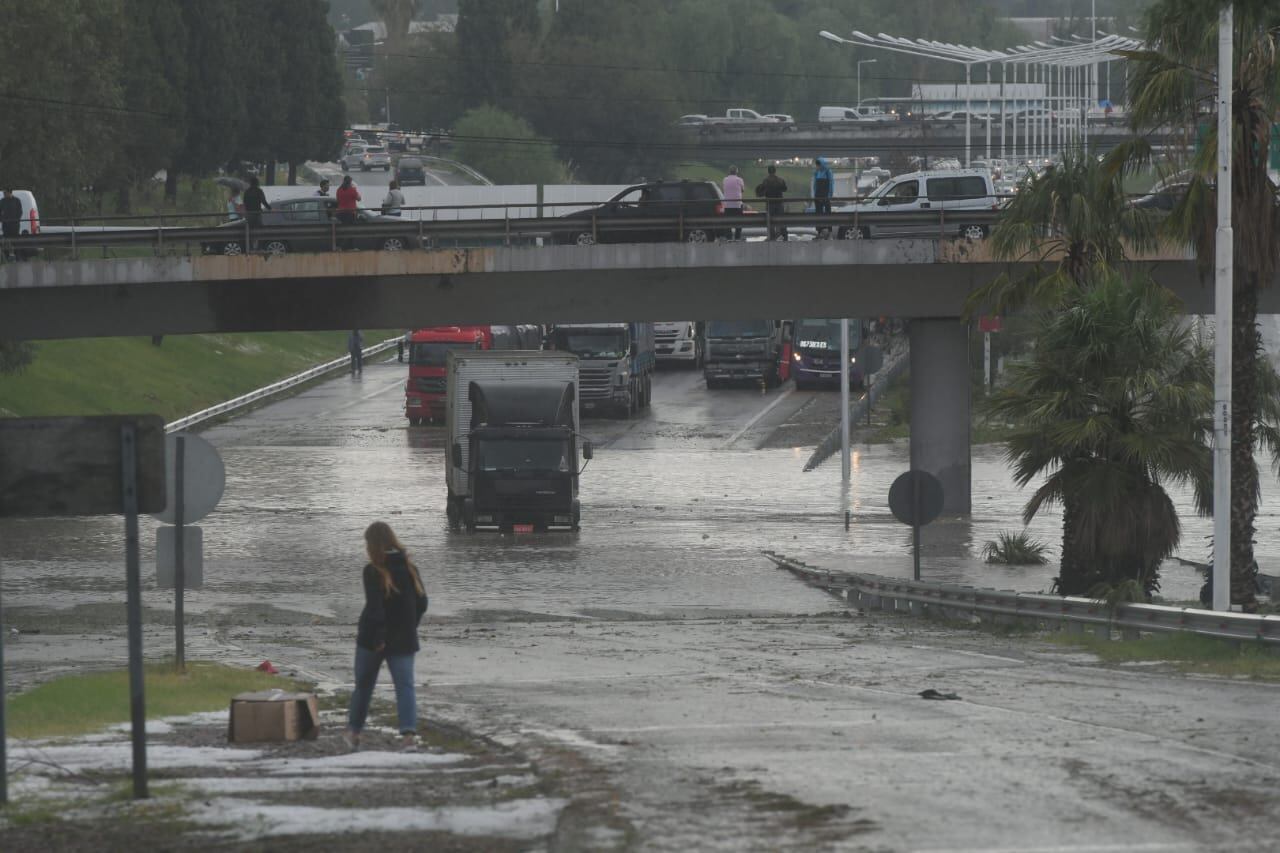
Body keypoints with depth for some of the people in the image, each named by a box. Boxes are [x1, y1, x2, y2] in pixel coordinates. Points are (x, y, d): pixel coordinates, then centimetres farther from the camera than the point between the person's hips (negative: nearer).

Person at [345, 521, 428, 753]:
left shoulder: (373, 571, -12)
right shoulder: (409, 569, 6)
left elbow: (374, 607, -21)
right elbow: (422, 603, 11)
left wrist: (377, 638, -18)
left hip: (374, 640, -4)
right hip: (404, 639, 4)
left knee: (363, 684, 14)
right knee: (405, 685, -3)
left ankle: (354, 732, 28)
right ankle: (409, 733, -23)